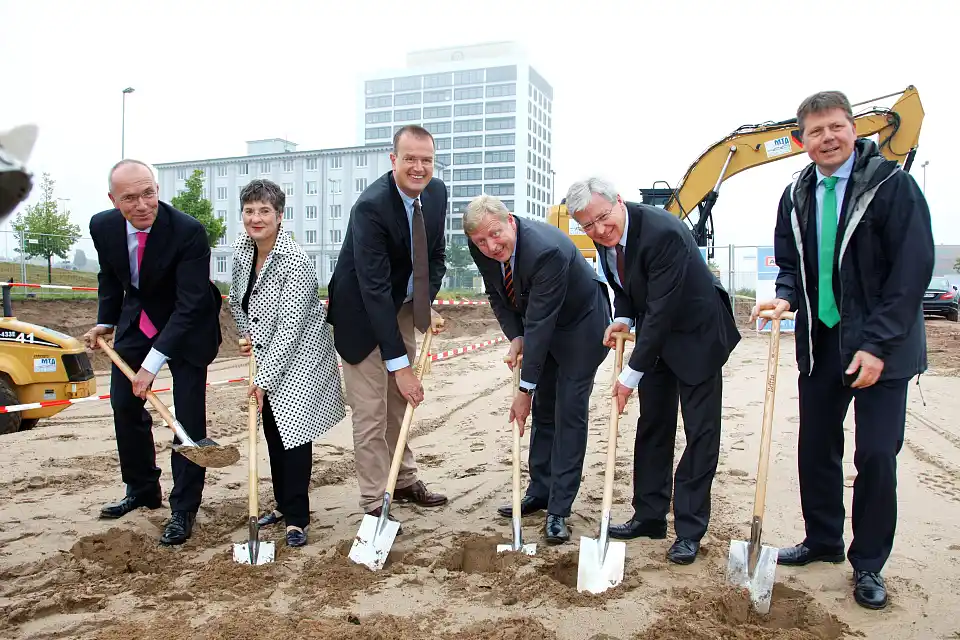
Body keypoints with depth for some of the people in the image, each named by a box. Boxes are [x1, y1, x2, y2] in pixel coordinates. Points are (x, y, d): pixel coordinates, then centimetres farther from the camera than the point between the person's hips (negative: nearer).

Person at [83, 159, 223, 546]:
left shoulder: (188, 232, -30)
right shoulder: (103, 226, -12)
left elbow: (189, 305, -31)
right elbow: (110, 278, 9)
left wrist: (153, 363, -33)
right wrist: (105, 322, -1)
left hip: (186, 326, -6)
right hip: (136, 321, 6)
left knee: (188, 416, -7)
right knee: (124, 403, 13)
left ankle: (183, 511, 7)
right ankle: (142, 490, 34)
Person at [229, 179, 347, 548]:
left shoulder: (295, 263, -25)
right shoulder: (242, 251, -1)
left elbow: (290, 329, -26)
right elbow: (236, 300, 17)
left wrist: (263, 378, -25)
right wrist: (247, 335, 0)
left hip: (299, 355, -7)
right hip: (267, 355, 8)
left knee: (293, 433, -7)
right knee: (272, 431, 13)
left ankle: (297, 519, 4)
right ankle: (283, 504, 28)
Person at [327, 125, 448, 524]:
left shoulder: (436, 193, -8)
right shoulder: (371, 206, -30)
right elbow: (374, 289, -32)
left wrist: (426, 305, -10)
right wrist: (400, 364, -31)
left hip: (404, 308, 7)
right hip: (362, 312, -7)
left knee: (402, 403, 17)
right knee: (370, 412, -3)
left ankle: (404, 482, 33)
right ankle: (374, 503, 10)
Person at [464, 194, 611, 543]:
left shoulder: (546, 250, -38)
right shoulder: (482, 248, -16)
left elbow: (540, 324, -35)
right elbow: (497, 296, 2)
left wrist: (525, 390, -30)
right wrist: (515, 338, -15)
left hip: (580, 325, -7)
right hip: (540, 326, 7)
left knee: (569, 413, -7)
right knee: (543, 410, 13)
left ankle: (558, 510, 0)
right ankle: (540, 492, 25)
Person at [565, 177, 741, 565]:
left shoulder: (663, 232, -32)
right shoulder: (605, 235, -7)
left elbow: (662, 310, -31)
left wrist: (631, 374, -26)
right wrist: (623, 318, -10)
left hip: (696, 333, -7)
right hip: (654, 333, 8)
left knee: (700, 431, -2)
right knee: (652, 425, 11)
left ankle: (689, 530, 9)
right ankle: (649, 517, 23)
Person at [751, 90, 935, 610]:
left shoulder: (892, 185, -10)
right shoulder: (796, 197, 6)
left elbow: (913, 269, -14)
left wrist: (877, 345, -19)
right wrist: (786, 298, -8)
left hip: (880, 347, -5)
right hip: (819, 342, 5)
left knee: (876, 456, -3)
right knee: (815, 448, 12)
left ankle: (868, 564, 16)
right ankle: (823, 541, 32)